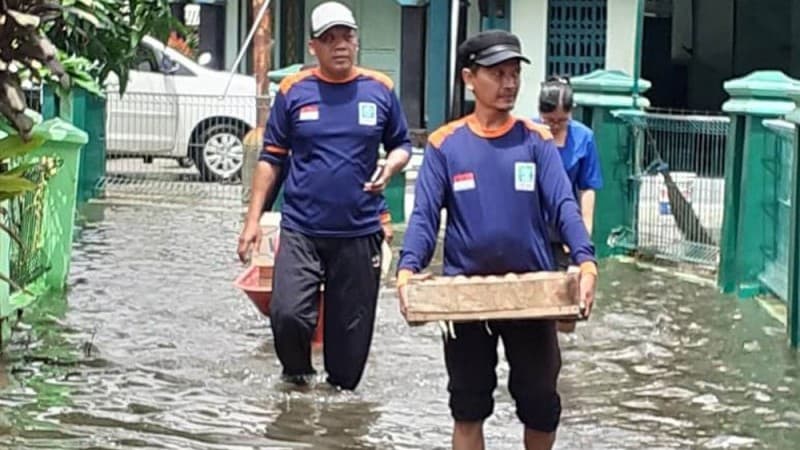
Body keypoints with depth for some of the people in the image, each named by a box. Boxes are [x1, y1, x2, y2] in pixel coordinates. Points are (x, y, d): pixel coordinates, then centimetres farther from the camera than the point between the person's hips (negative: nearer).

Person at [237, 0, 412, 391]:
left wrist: (390, 167, -8)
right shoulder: (293, 91, 2)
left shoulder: (380, 90, 4)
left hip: (360, 231, 1)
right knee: (287, 314, -16)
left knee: (351, 328, 5)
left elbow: (402, 144, 16)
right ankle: (297, 377, 13)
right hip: (301, 230, -1)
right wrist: (253, 219, 2)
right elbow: (271, 158, 7)